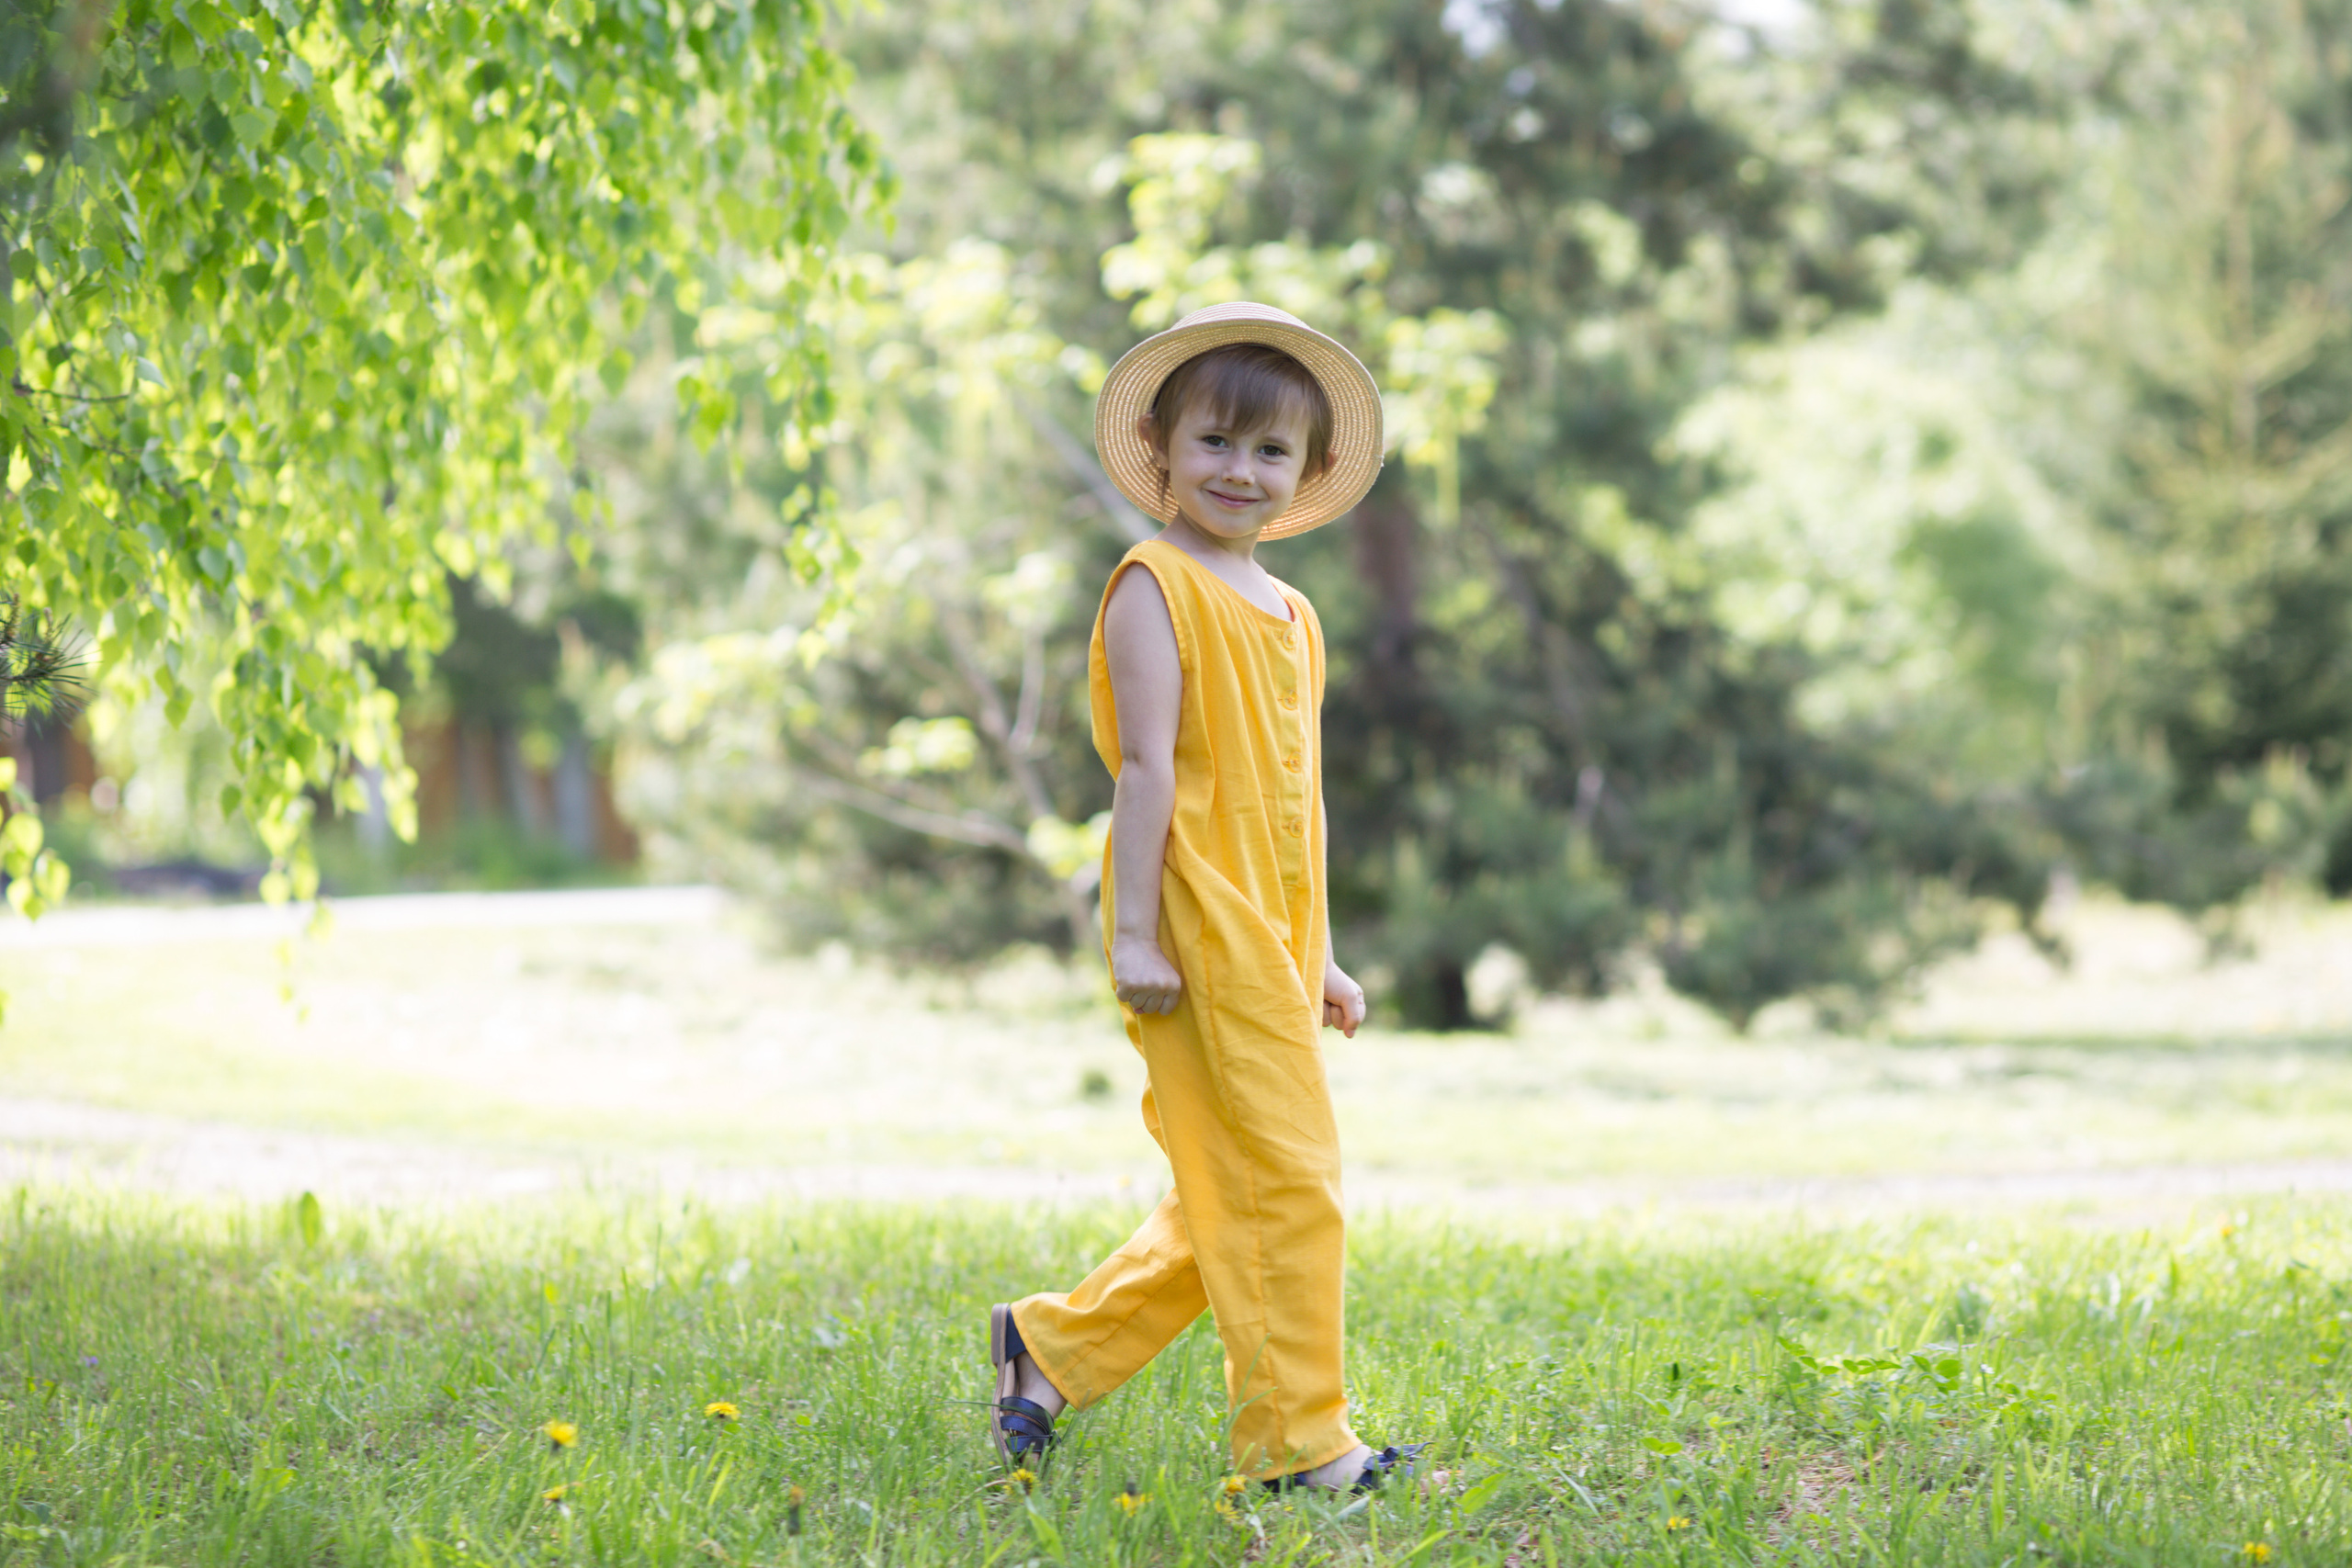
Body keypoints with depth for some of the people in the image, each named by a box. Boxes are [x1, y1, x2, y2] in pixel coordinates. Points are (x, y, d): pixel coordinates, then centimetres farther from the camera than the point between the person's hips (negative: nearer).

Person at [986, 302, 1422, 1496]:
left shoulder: (1289, 616, 19)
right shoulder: (1156, 588, -5)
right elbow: (1146, 766, -12)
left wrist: (1319, 959, 21)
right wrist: (1134, 934, -16)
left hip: (1269, 948, 8)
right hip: (1201, 941, -8)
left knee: (1228, 1208, 12)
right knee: (1283, 1185, -8)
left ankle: (1051, 1348, 25)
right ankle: (1297, 1441, -1)